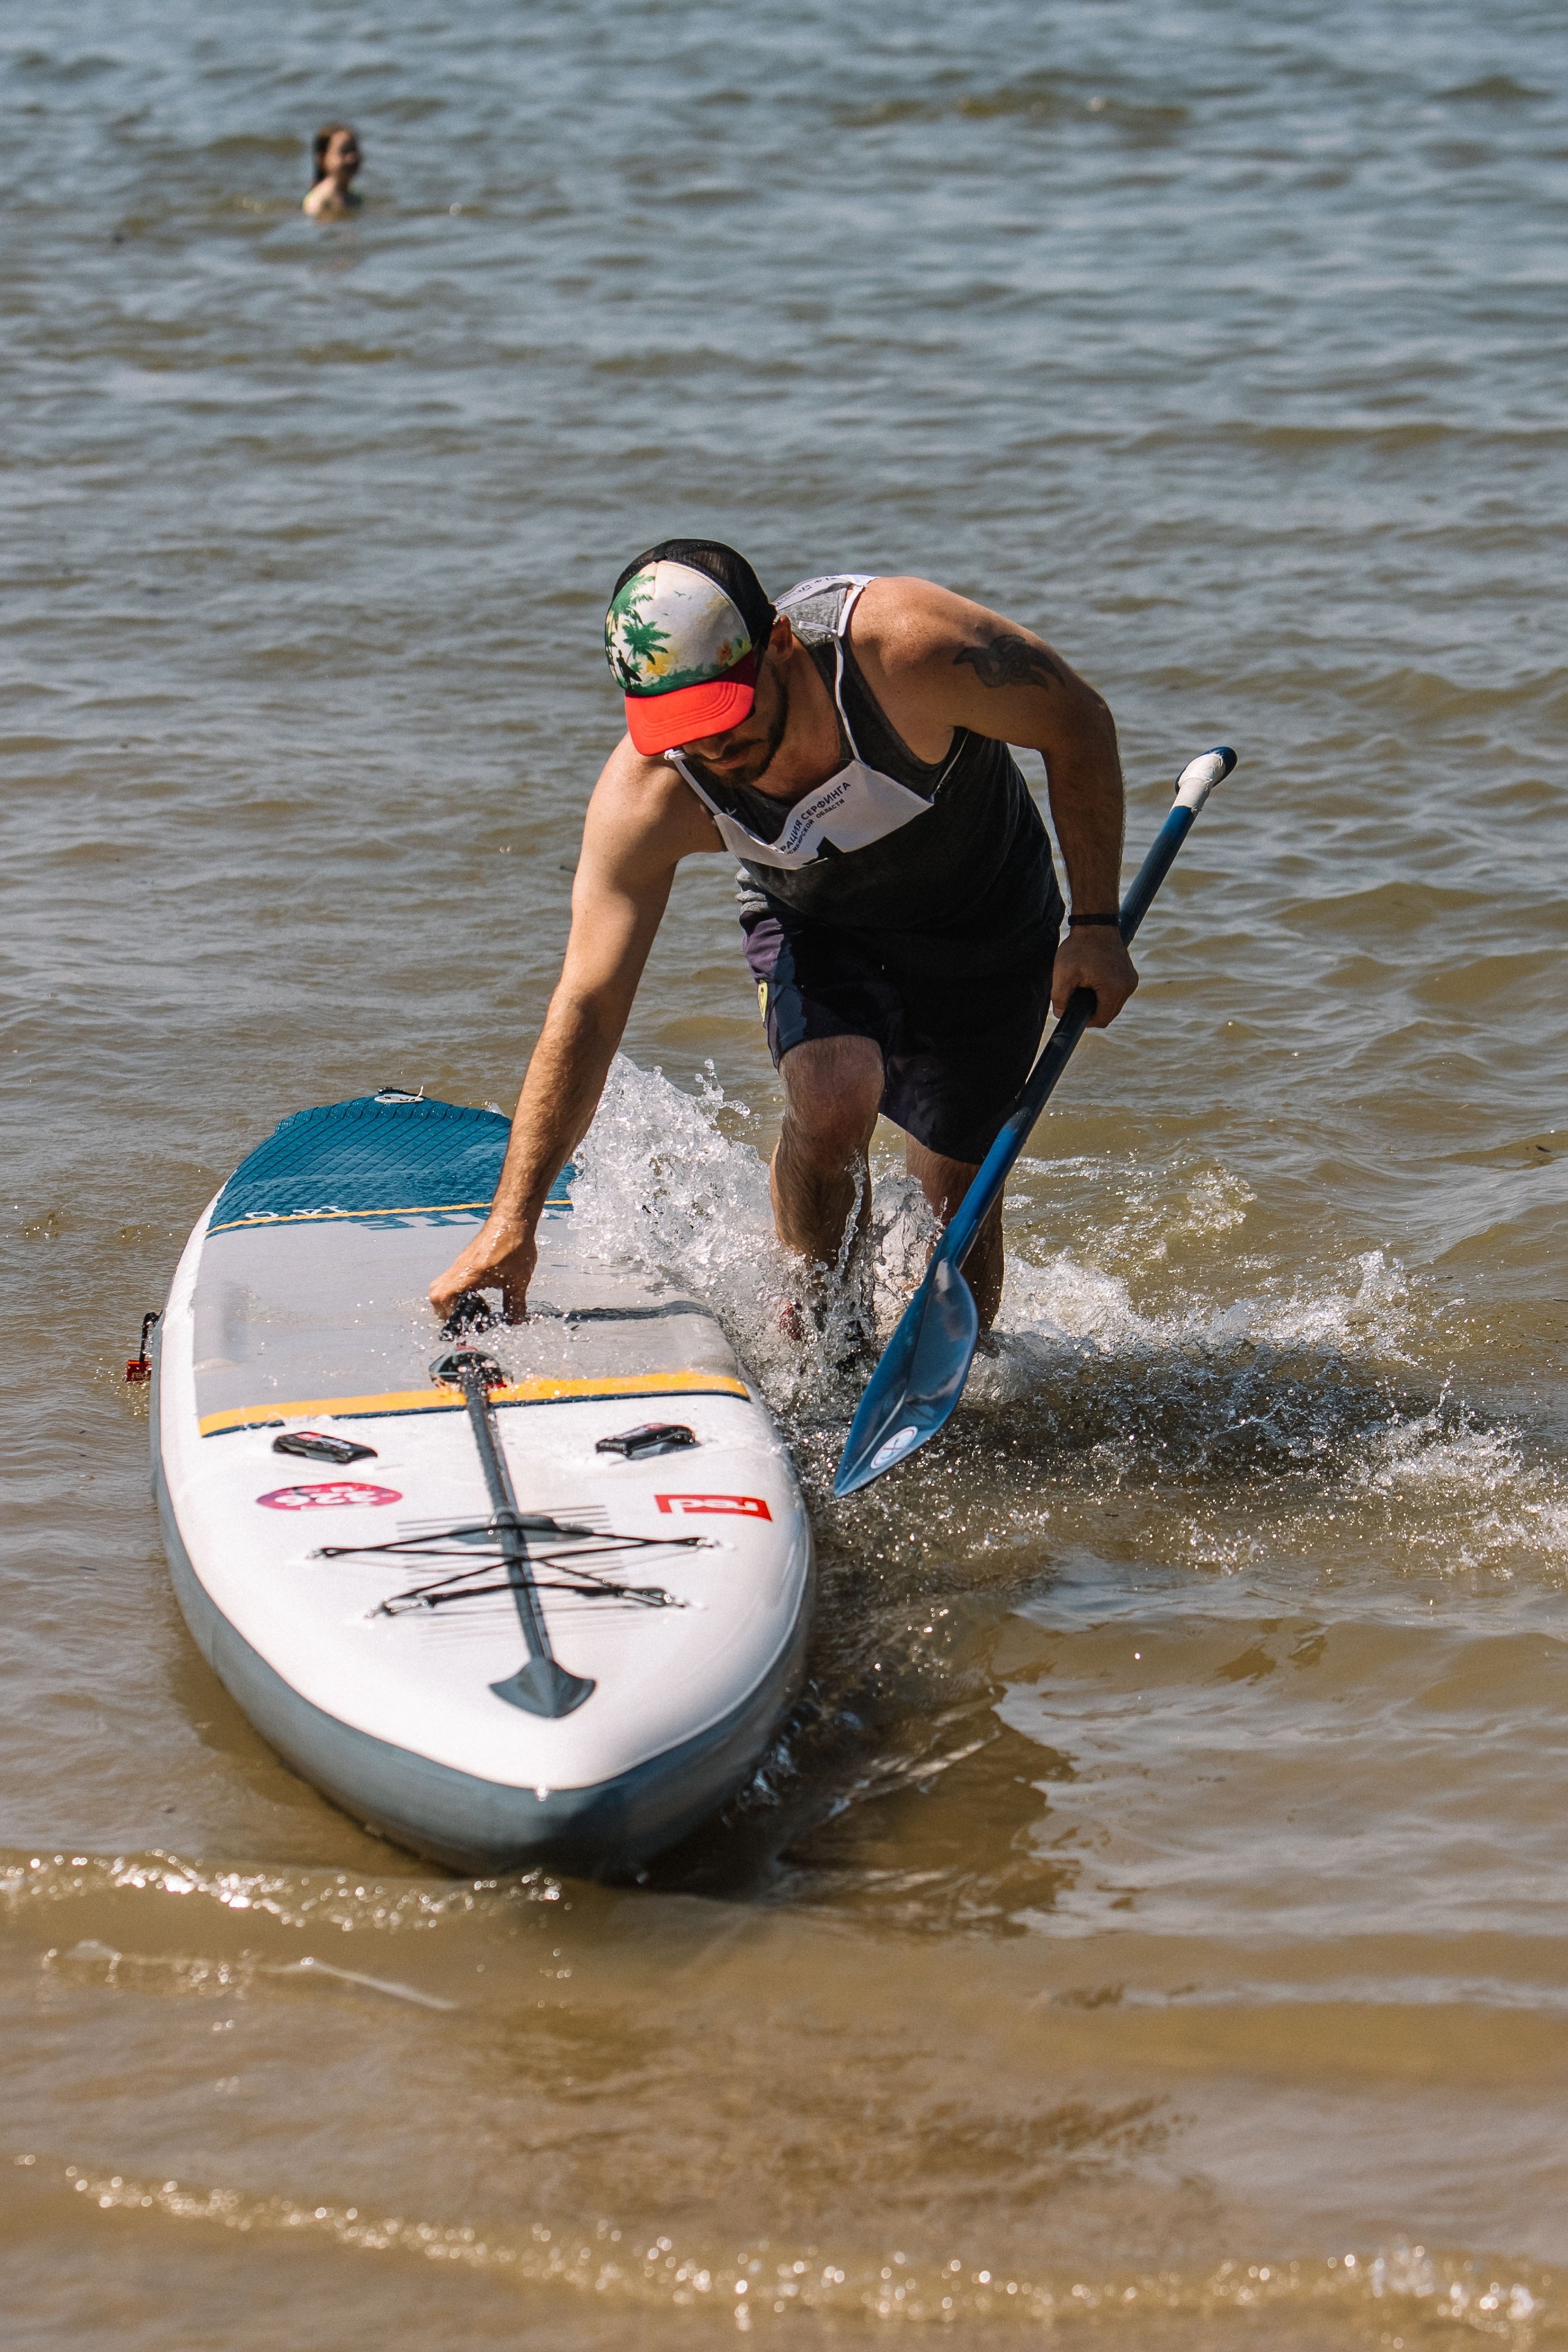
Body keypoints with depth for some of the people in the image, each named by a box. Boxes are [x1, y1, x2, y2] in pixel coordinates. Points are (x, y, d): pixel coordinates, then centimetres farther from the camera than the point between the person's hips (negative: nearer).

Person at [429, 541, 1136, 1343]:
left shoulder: (908, 647, -38)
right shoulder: (645, 797, -31)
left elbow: (1079, 725, -19)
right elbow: (587, 1006, -27)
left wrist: (1095, 924, -17)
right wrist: (510, 1225, -31)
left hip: (985, 913, 0)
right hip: (816, 926, 0)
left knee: (958, 1194, 2)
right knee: (831, 1100, -29)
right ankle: (821, 1311, 0)